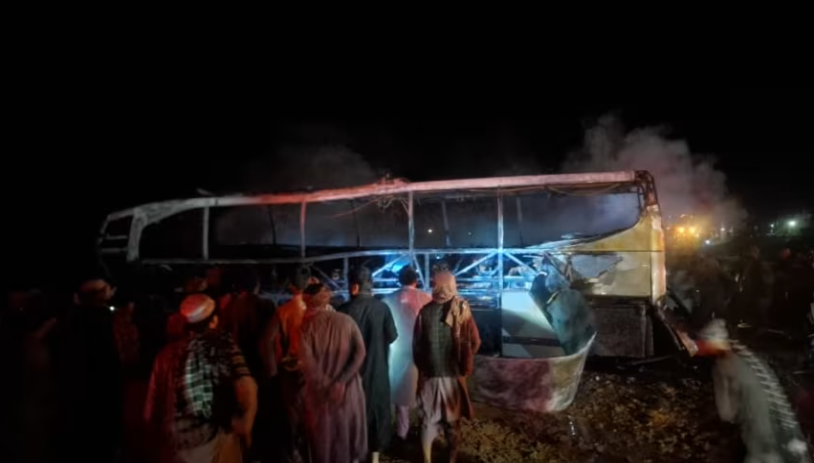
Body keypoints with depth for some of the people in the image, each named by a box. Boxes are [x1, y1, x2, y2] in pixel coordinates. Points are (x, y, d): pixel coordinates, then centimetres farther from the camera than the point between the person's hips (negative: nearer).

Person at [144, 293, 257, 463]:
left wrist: (157, 440, 29)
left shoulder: (167, 353, 6)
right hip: (216, 441, -3)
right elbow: (246, 385, -20)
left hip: (174, 449, 3)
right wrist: (246, 426, -5)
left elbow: (150, 412, 11)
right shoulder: (222, 343, -4)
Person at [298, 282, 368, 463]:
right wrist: (342, 382, -15)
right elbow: (360, 352, -13)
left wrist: (326, 386, -12)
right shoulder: (347, 320, -4)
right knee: (349, 433, 22)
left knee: (324, 437, 16)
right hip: (349, 390, 2)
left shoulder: (306, 325, -10)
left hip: (321, 393, -2)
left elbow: (307, 361, -20)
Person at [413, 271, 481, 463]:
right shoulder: (425, 311, -7)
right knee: (428, 419, 13)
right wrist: (421, 367, 7)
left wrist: (462, 366, 4)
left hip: (453, 376, 0)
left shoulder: (462, 311, -7)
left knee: (452, 421, 14)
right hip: (429, 376, 1)